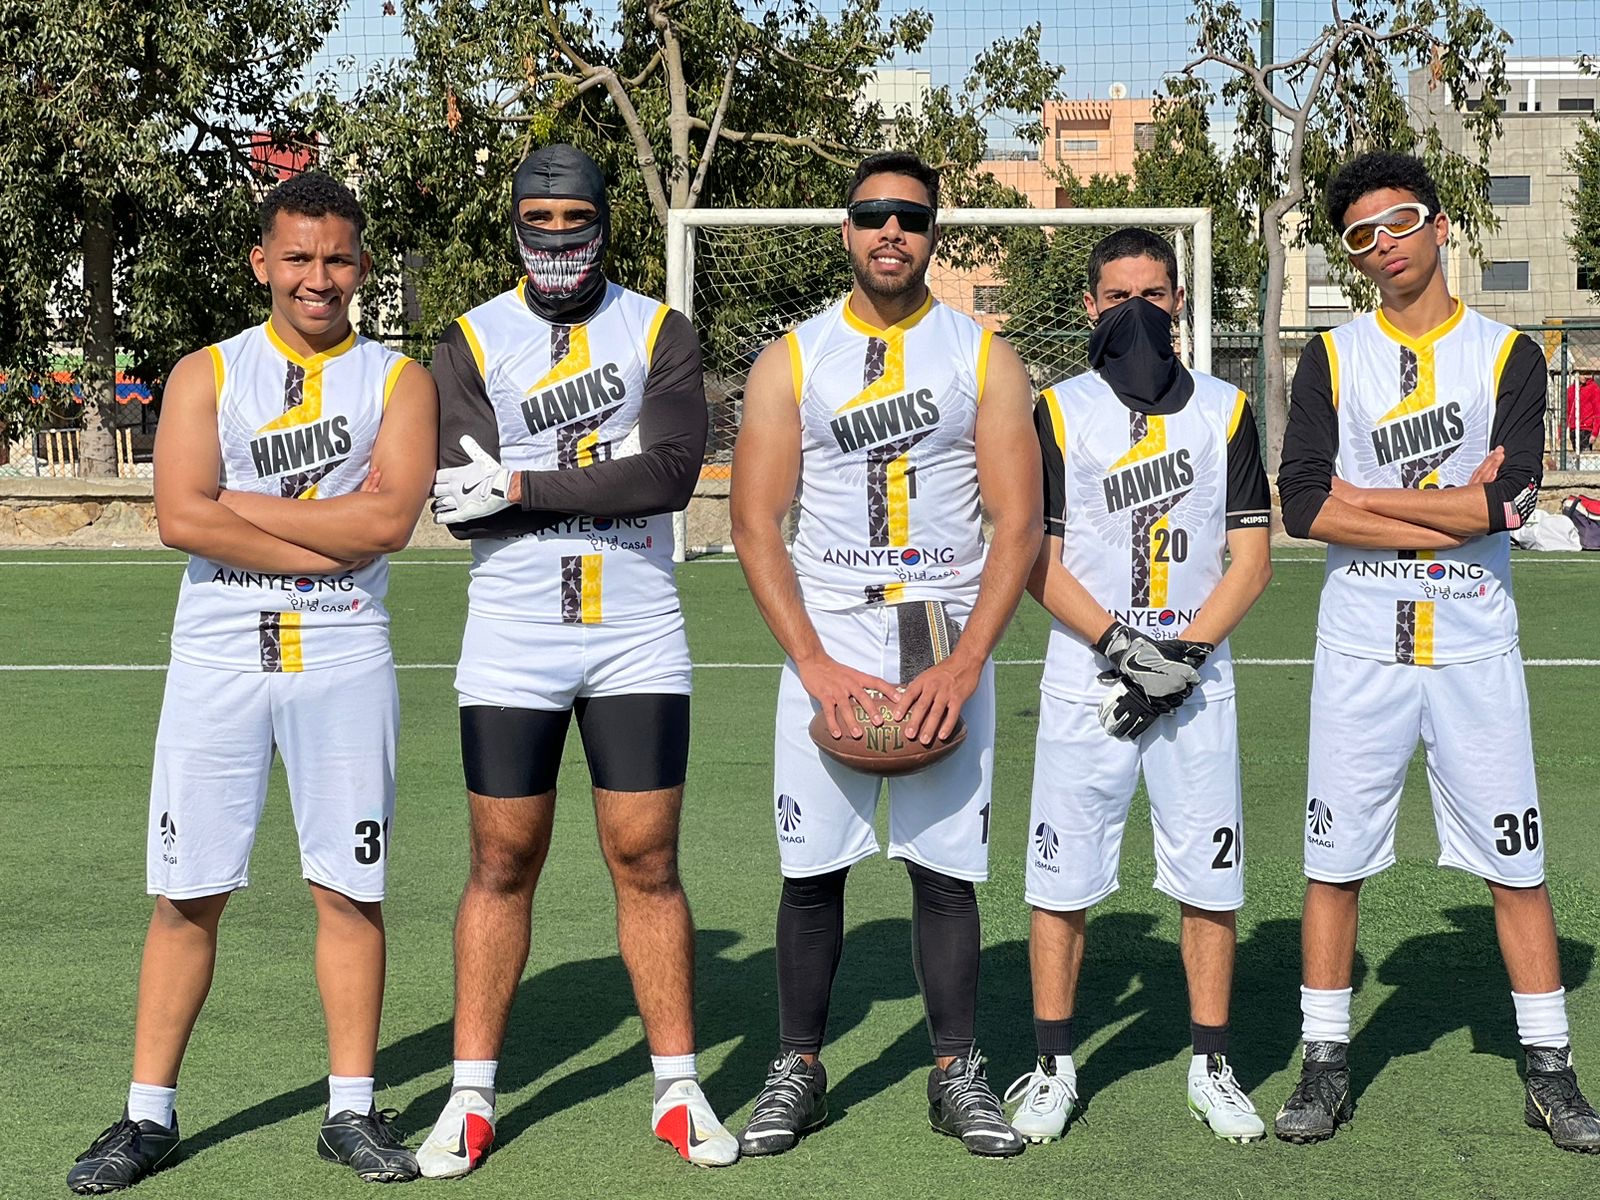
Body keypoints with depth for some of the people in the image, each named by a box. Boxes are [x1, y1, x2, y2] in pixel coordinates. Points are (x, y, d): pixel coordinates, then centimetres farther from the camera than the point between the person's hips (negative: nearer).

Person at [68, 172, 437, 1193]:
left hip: (344, 658, 0)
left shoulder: (399, 380, 5)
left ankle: (352, 1108, 14)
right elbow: (181, 517, -9)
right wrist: (328, 545, -11)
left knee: (351, 888, 3)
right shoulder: (207, 375, 6)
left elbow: (390, 517, -11)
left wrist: (244, 506, -9)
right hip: (219, 657, 0)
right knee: (187, 891, 2)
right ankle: (149, 1115, 11)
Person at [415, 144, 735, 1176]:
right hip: (512, 643, 0)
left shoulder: (659, 333, 2)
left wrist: (525, 488, -16)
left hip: (637, 640, 0)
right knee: (503, 863, 4)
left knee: (646, 860, 3)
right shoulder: (473, 343, 3)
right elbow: (462, 502, -10)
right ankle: (472, 1097, 12)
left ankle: (679, 1088, 13)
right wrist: (606, 472, -15)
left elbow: (671, 472, -14)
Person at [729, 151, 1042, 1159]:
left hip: (948, 644, 0)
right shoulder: (789, 362, 5)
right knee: (812, 866, 2)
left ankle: (957, 1075, 14)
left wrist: (963, 666, -12)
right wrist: (816, 665, -10)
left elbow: (1019, 525, -2)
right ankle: (798, 1071, 15)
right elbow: (755, 527, 0)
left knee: (946, 867, 2)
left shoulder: (985, 358, 4)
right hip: (825, 641, 0)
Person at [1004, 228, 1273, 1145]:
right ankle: (1055, 1068, 14)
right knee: (1063, 880, 2)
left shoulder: (1225, 411, 6)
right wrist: (1122, 644, -14)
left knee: (1209, 881, 3)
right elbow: (1037, 561, -2)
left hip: (1197, 683, 1)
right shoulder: (1058, 412, 3)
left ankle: (1212, 1068, 17)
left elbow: (1252, 560, 2)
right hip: (1084, 685, -1)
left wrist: (1184, 653, -11)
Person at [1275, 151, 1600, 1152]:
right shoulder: (1332, 359, 5)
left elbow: (1508, 499, -12)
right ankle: (1326, 1066, 15)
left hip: (1476, 648, -1)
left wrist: (1365, 498, -9)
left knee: (1516, 861, 2)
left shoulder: (1509, 355, 2)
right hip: (1361, 647, 1)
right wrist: (1450, 512, -12)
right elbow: (1301, 506, -8)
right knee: (1335, 860, 4)